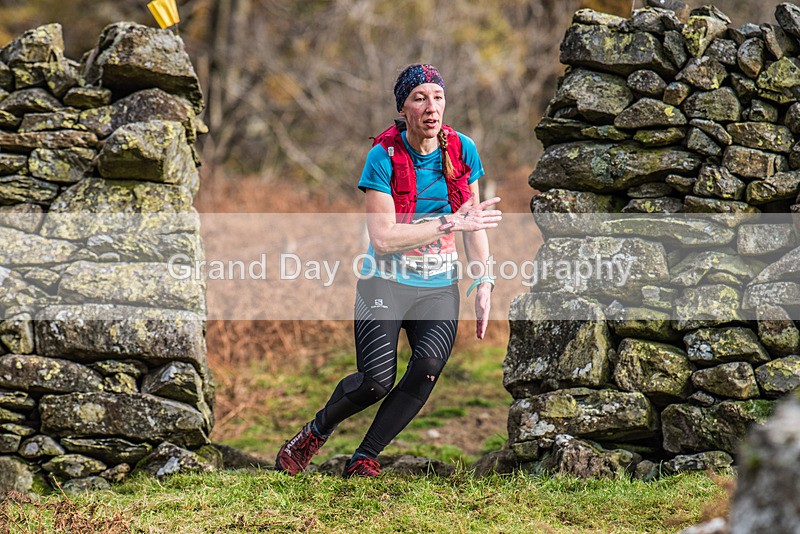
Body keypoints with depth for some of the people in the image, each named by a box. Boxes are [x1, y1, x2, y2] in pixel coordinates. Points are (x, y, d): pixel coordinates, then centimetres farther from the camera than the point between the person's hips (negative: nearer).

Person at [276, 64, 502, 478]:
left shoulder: (463, 150, 0)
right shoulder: (383, 156, -13)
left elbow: (473, 224, 11)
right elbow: (383, 238, -19)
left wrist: (483, 283, 4)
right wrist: (451, 223, -21)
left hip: (439, 288, 3)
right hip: (385, 282, -3)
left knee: (429, 366, -23)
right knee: (377, 380, -19)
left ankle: (363, 459, -8)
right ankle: (315, 433, 14)